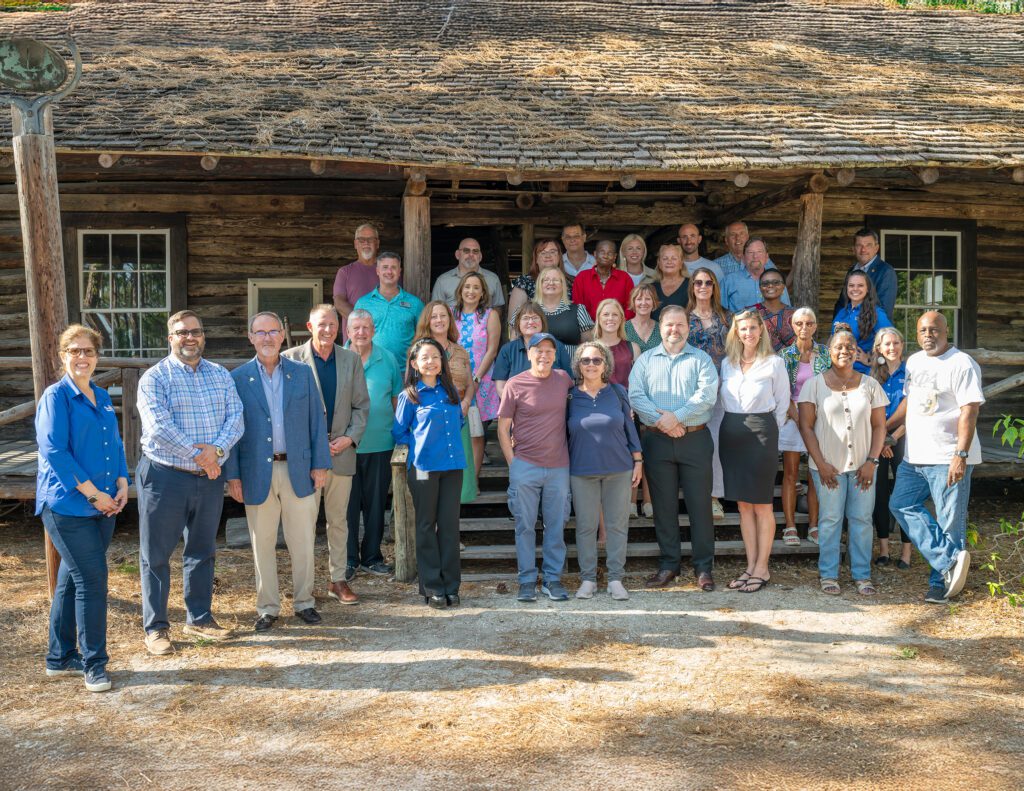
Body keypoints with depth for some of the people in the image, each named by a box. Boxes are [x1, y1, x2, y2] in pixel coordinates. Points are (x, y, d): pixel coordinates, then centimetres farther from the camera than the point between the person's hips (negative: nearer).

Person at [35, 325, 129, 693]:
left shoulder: (102, 397, 14)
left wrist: (122, 485, 3)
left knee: (71, 579, 15)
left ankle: (60, 658, 26)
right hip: (68, 506, -7)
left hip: (103, 506, 7)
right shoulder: (56, 397, -7)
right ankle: (93, 664, 4)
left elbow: (115, 444, 19)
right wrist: (93, 493, -17)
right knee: (92, 579, -8)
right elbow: (54, 452, -15)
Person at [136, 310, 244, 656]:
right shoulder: (155, 378, -5)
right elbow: (159, 426, -17)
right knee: (156, 555, 3)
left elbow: (235, 417, -2)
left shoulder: (220, 375, 9)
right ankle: (156, 627, 13)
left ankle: (199, 618, 28)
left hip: (210, 477, 5)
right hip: (165, 477, -4)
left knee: (202, 550, 15)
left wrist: (216, 449, -19)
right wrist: (198, 454, -18)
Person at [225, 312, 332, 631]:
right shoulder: (238, 378, 1)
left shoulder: (303, 373, 5)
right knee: (262, 544, 8)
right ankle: (267, 607, 21)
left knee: (303, 542, 7)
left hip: (298, 470, 1)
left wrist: (320, 464, 0)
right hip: (258, 472, -1)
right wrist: (232, 475, -3)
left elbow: (317, 420, 6)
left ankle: (304, 601, 22)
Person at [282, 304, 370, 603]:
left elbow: (361, 404, 9)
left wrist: (350, 437, -5)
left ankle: (338, 580, 18)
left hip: (341, 451, 3)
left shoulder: (351, 360, 9)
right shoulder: (292, 358, -1)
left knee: (339, 519, 10)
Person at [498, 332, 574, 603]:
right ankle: (527, 580, 15)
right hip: (525, 466, -2)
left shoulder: (564, 379, 5)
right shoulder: (515, 384, -4)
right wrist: (513, 463, -5)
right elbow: (503, 428, 0)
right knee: (525, 526, 4)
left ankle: (553, 579, 19)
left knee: (556, 525, 8)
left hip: (558, 466, 2)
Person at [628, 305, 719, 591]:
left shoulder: (702, 359, 7)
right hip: (657, 441, 2)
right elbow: (635, 396, -1)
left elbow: (707, 395, -8)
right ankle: (668, 565, 17)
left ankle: (704, 567, 10)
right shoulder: (645, 360, 11)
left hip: (695, 439, -1)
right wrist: (661, 420, -15)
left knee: (700, 504, 0)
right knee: (663, 505, 7)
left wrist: (676, 416, -16)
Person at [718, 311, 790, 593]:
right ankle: (750, 566, 14)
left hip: (761, 432, -4)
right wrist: (732, 427, 7)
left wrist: (769, 432, 2)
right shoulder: (727, 363, 11)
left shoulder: (774, 363, 0)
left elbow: (782, 403, 3)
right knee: (743, 503, 7)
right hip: (731, 432, 5)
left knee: (762, 503, -1)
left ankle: (762, 569, 5)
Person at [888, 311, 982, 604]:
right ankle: (951, 559, -1)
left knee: (950, 521, -1)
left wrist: (961, 455, -24)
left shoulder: (962, 364, -11)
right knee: (901, 504, 2)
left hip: (948, 459, -8)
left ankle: (942, 581, 9)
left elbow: (969, 412, -17)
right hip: (915, 456, 8)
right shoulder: (914, 362, 13)